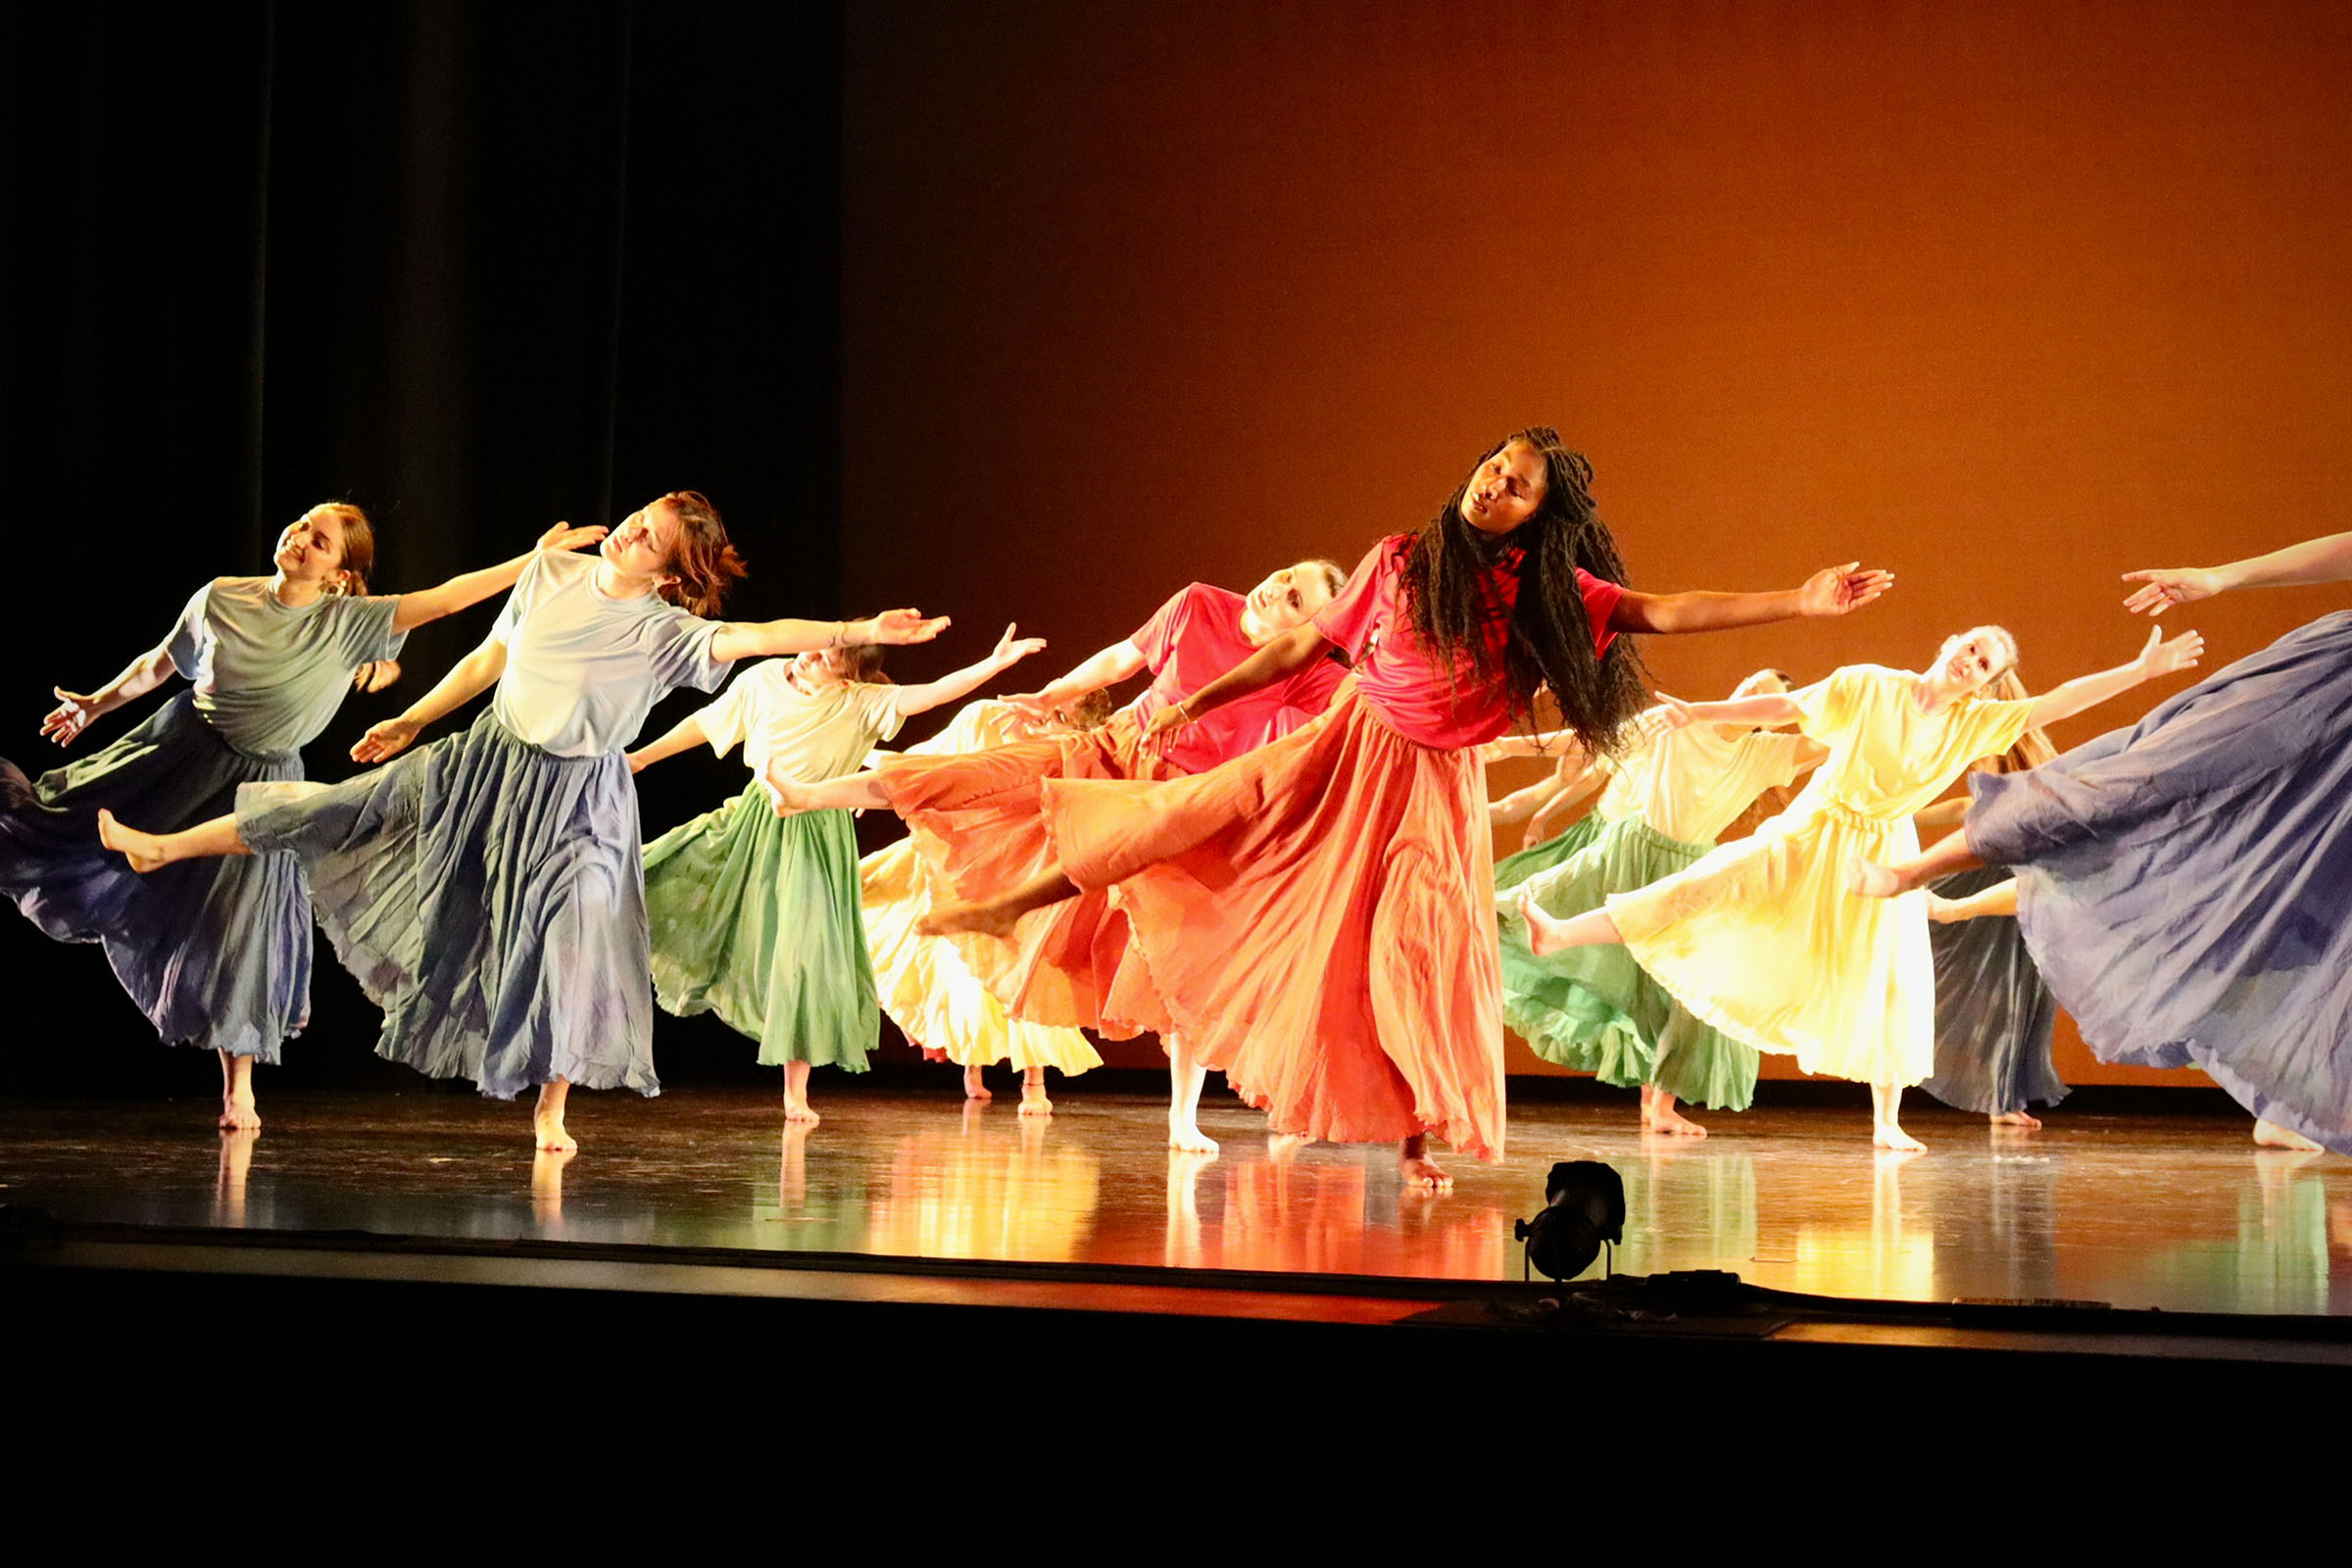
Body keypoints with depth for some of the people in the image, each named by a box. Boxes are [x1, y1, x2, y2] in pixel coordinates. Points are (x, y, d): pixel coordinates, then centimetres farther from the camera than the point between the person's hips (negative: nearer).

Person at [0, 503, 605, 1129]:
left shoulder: (348, 623, -14)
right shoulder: (222, 598, -8)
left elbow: (446, 598, -19)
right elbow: (160, 662, 9)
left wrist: (535, 558, -25)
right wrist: (97, 703, 17)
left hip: (259, 783, -1)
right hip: (180, 749, 1)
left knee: (239, 923, 2)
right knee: (76, 820, 4)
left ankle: (238, 1090, 13)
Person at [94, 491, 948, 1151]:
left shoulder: (664, 630, -17)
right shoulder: (551, 575, -3)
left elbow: (760, 637, -31)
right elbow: (488, 659, 10)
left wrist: (864, 630, -45)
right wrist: (410, 722, 17)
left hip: (574, 799, -4)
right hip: (487, 761, 4)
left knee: (571, 937, -6)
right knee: (344, 810, 7)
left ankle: (550, 1106, 12)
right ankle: (163, 847, 22)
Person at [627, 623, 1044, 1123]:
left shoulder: (861, 704, -12)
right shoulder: (763, 679, -4)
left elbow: (932, 693, -23)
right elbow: (704, 723, 10)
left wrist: (995, 664, -36)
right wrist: (641, 756, 16)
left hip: (812, 838, -3)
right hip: (750, 821, 3)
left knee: (804, 956, -4)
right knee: (661, 880, -9)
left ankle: (796, 1093, 4)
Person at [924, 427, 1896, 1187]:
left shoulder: (1551, 591, -6)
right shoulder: (1400, 562, -4)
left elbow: (1663, 612, -15)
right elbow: (1300, 646, 4)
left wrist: (1799, 603, -26)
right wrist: (1195, 701, 6)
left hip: (1437, 784, -1)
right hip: (1348, 750, 1)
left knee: (1426, 951, -6)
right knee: (1189, 817, -4)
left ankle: (1419, 1137, 7)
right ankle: (1017, 905, 9)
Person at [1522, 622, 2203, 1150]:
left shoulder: (1975, 722, -6)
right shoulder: (1867, 685, -12)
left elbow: (2056, 704, -11)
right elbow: (1782, 707, -8)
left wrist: (2141, 670, -18)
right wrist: (1700, 713, -10)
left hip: (1882, 858, 2)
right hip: (1810, 838, -2)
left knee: (1890, 983, 1)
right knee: (1705, 890, -10)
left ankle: (1887, 1121, 12)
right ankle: (1560, 934, -9)